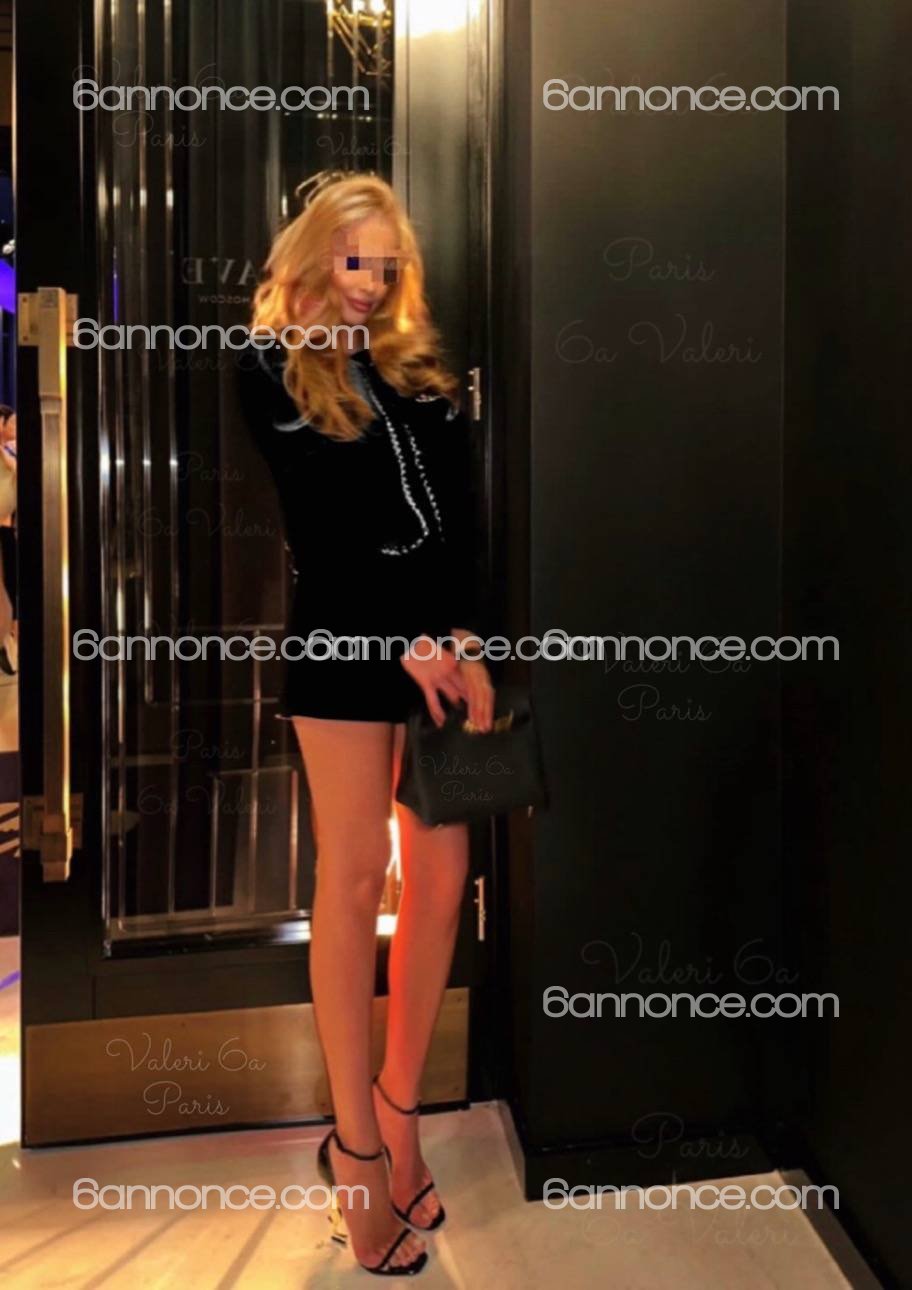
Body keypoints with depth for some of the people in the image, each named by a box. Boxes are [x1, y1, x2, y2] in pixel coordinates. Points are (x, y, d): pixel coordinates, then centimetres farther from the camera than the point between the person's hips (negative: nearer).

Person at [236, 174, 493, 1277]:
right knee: (352, 878, -2)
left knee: (442, 874, 3)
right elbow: (317, 528, -4)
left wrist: (464, 636, -7)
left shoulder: (416, 366, 18)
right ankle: (357, 1143, 11)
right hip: (347, 639, -4)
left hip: (447, 632, 5)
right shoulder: (272, 369, 6)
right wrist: (404, 642, -12)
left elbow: (460, 513, 7)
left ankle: (397, 1110, 19)